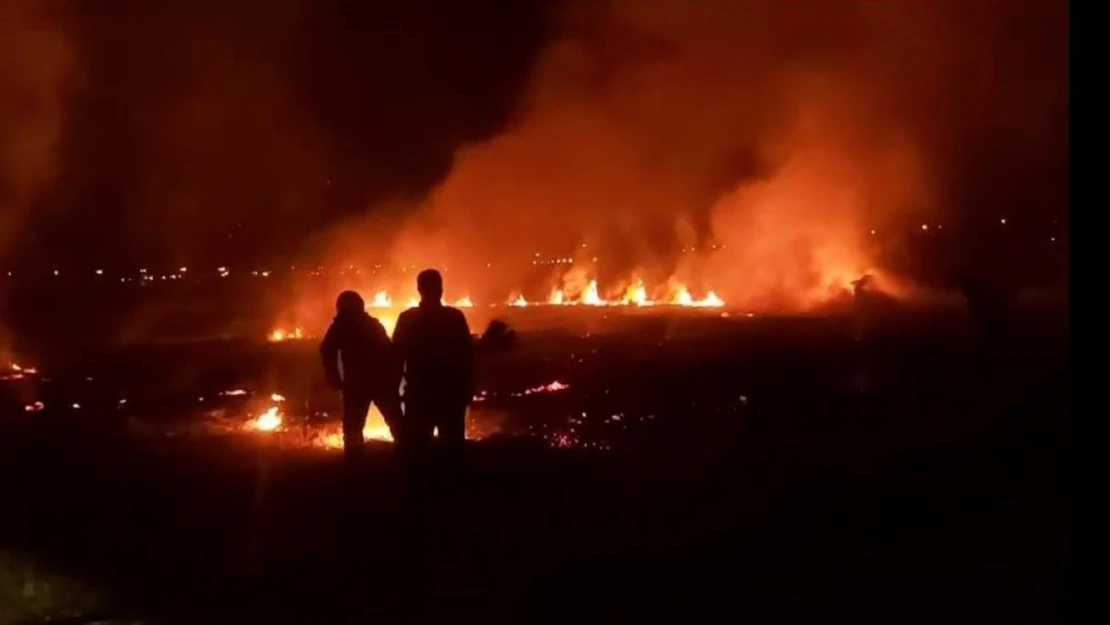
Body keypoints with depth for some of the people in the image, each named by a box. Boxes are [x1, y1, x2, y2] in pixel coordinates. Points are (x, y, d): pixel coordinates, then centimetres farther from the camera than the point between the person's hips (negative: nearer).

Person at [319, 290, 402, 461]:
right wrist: (394, 379, 12)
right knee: (397, 424, 9)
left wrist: (335, 380, -5)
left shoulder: (340, 326, 4)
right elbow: (389, 352, 13)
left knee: (353, 429, 4)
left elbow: (327, 351, -9)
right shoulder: (373, 324, 18)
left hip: (356, 384, -3)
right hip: (382, 381, 3)